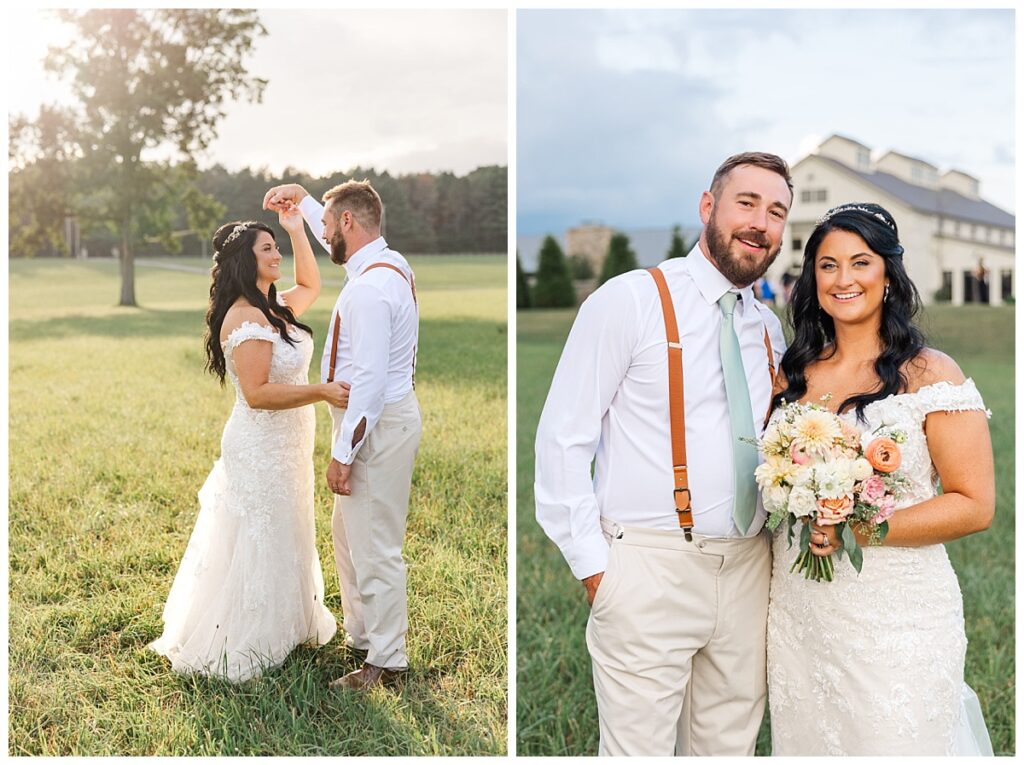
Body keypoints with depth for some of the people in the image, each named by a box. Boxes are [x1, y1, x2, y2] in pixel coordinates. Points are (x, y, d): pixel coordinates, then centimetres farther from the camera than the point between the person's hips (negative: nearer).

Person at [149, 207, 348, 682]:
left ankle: (282, 624, 38)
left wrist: (297, 230, 16)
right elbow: (257, 394, -26)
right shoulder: (245, 317, -21)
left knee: (282, 542, 21)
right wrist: (322, 392, -28)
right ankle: (239, 646, 17)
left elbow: (310, 285, 26)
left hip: (284, 446, 9)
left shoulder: (273, 309, 7)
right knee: (257, 548, 3)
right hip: (260, 450, -9)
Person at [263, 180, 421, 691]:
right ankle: (360, 635, 36)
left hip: (377, 423, -11)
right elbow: (337, 244, 33)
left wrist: (343, 453, -23)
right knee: (349, 534, 22)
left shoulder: (368, 289, -23)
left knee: (374, 547, -1)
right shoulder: (389, 262, 8)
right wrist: (303, 201, 28)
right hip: (384, 415, 11)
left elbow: (370, 381, -26)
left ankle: (387, 661, 12)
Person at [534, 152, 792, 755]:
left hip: (747, 569, 6)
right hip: (650, 568, -6)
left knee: (730, 745, 15)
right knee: (638, 747, 1)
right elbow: (563, 439, -9)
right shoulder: (630, 300, -7)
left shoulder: (770, 328, 12)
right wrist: (593, 564, -11)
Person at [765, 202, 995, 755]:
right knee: (805, 742, 15)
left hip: (896, 620, -4)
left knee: (891, 743, 6)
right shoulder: (793, 373, 6)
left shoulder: (929, 374, -8)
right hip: (796, 611, 5)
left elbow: (974, 505, -11)